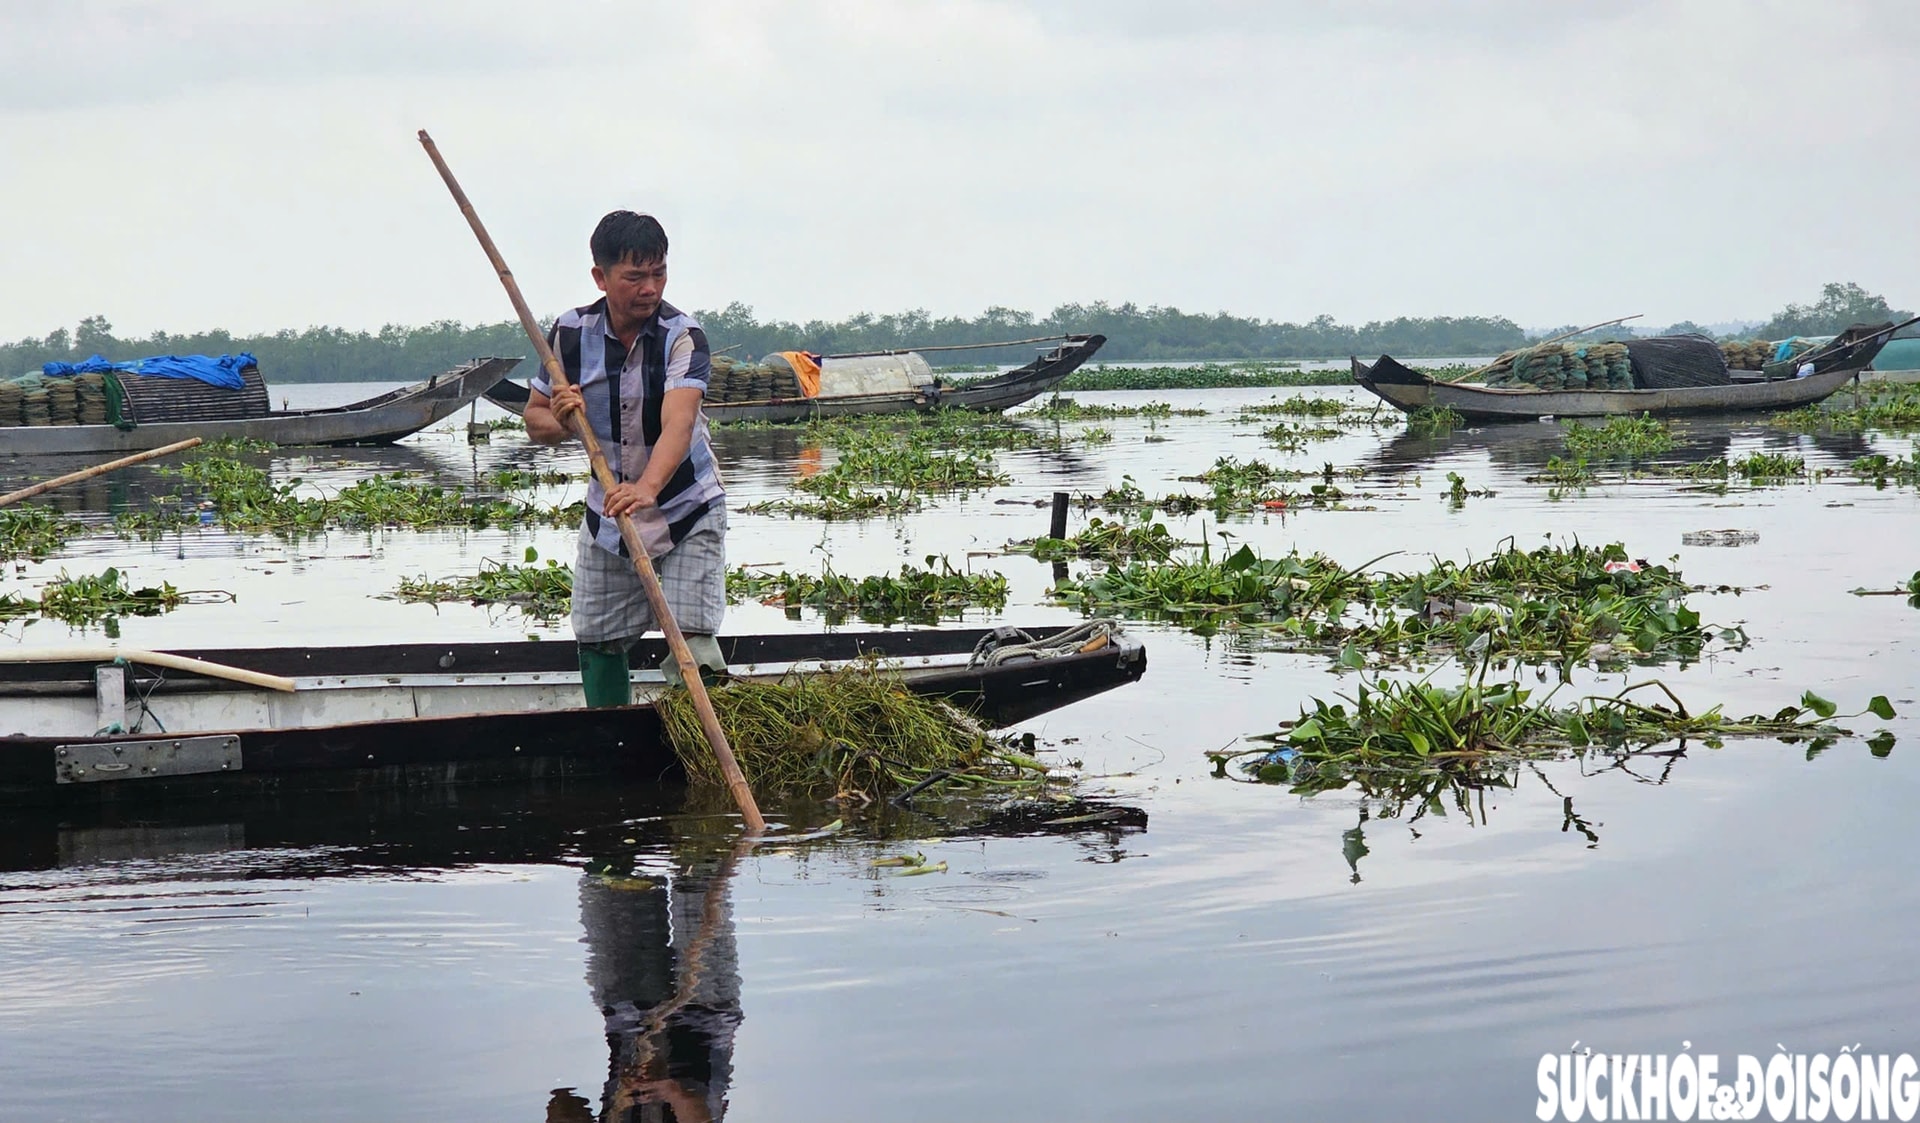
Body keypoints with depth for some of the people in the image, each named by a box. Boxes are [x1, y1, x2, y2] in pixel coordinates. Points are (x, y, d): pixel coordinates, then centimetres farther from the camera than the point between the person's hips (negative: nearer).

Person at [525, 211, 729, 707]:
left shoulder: (682, 335, -20)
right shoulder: (571, 333, -8)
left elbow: (679, 422, -37)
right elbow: (535, 418, 3)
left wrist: (647, 488, -55)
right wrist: (561, 420, -22)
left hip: (687, 511, -4)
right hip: (606, 513, 4)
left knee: (692, 644, -14)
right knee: (597, 642, 9)